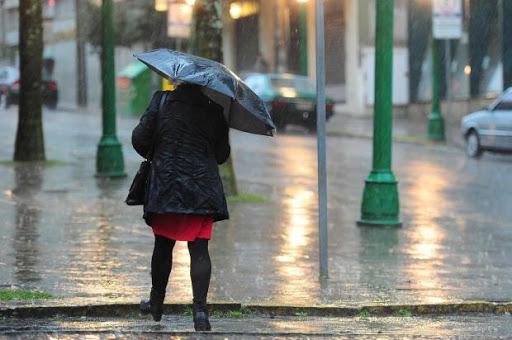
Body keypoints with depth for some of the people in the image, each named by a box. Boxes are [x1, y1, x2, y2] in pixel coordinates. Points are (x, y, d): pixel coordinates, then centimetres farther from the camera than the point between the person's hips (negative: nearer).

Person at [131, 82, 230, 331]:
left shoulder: (161, 100, -3)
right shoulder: (214, 111, 0)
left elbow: (140, 138, -3)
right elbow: (222, 155, 6)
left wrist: (153, 156, 16)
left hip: (166, 187, 0)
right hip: (203, 188, 0)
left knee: (163, 245, 15)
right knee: (199, 249, 0)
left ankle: (156, 303, 26)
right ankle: (200, 308, -11)